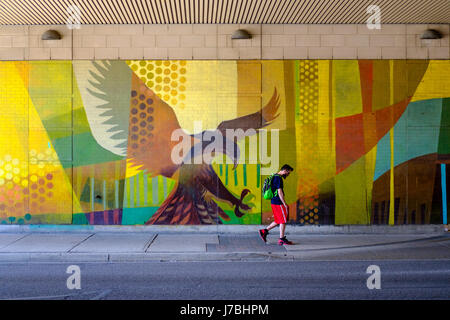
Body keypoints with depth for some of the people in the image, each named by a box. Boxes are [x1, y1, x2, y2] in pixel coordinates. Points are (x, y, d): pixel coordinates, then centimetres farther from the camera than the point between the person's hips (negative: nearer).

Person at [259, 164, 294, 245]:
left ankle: (264, 231, 14)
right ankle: (282, 239, 3)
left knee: (278, 221, 14)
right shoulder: (278, 178, -15)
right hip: (278, 202, -10)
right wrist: (285, 204, -17)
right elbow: (280, 192, -19)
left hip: (274, 202, 10)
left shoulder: (274, 176, 16)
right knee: (283, 221, -2)